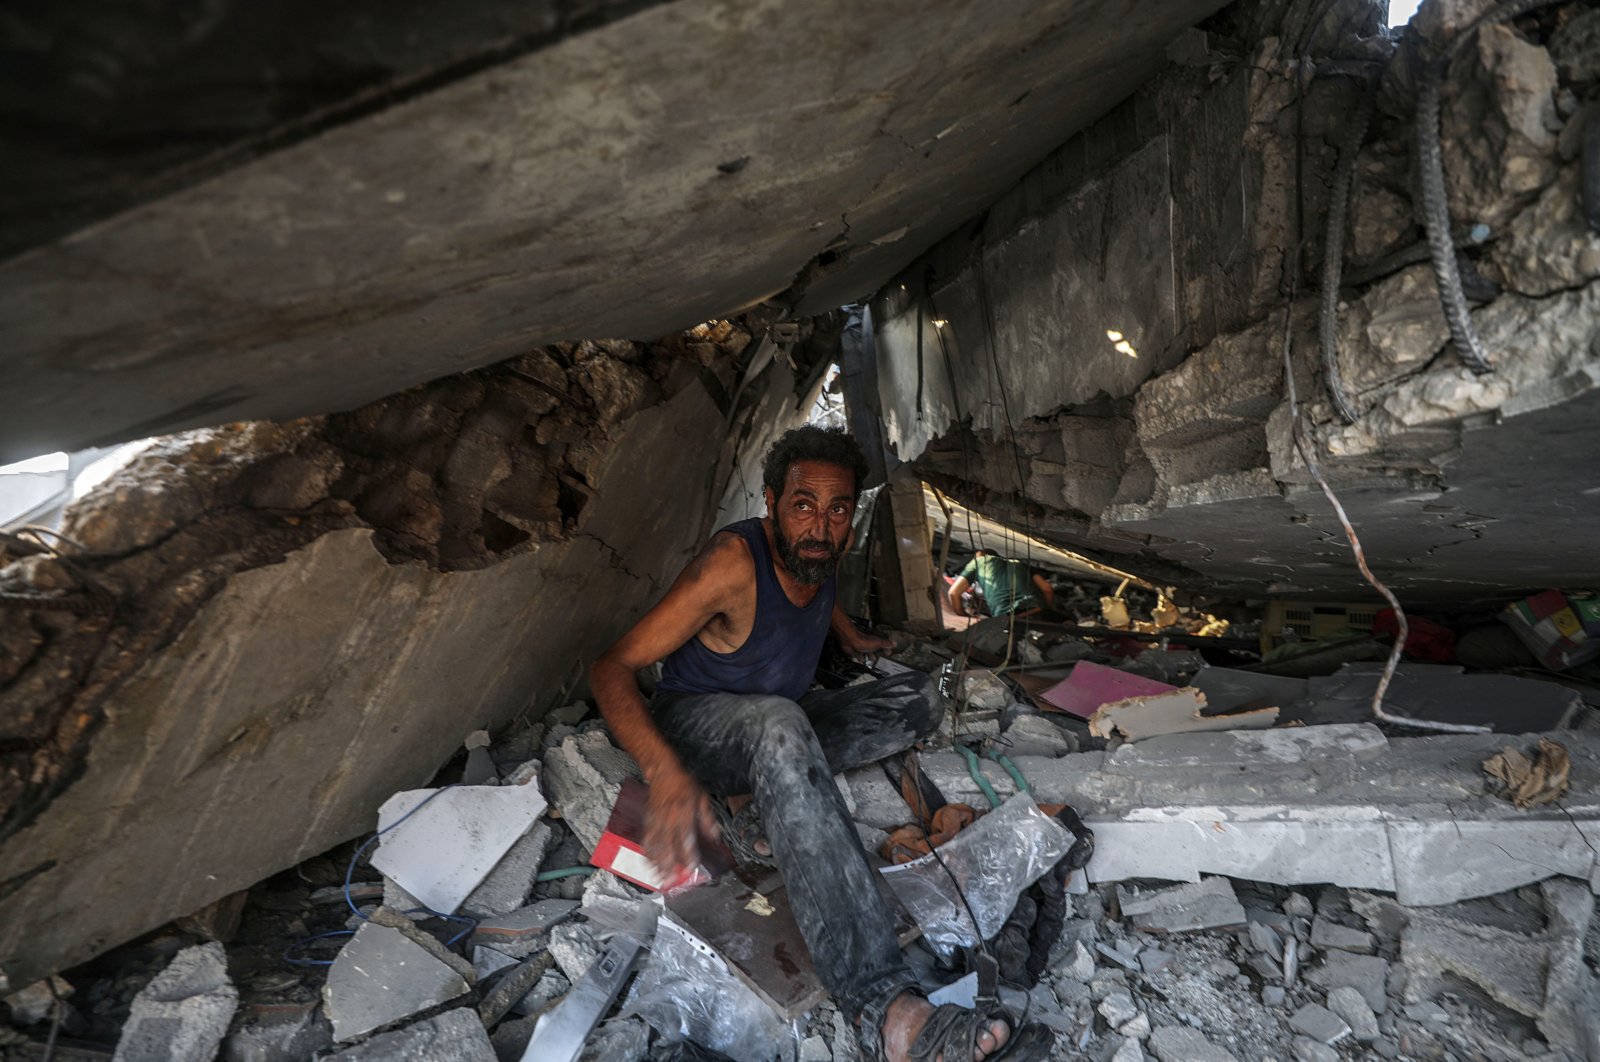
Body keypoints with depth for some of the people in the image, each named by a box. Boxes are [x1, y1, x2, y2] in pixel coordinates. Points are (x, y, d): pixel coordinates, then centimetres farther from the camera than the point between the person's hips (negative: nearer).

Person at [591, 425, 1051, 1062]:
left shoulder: (820, 551, -5)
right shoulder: (734, 561, -25)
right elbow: (612, 667, -29)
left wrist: (851, 639, 26)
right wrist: (664, 772, -42)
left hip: (777, 730, 8)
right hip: (691, 724, -7)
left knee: (921, 699, -3)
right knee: (777, 723, -42)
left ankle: (766, 798, -16)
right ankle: (883, 1007, -48)